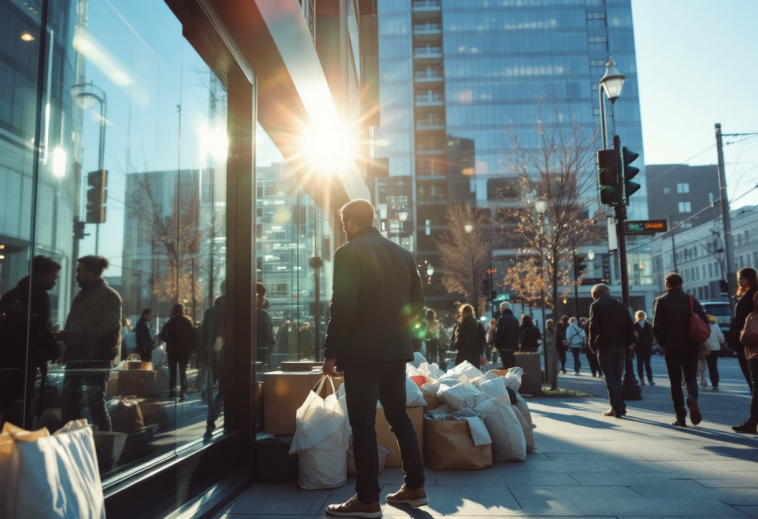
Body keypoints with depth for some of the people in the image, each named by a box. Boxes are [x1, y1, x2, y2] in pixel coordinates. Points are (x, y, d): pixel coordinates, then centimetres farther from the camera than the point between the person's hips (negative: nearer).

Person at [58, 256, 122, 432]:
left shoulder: (109, 295, -9)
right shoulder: (82, 295, 18)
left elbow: (110, 328, -19)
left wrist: (69, 335, -19)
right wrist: (65, 335, 0)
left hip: (96, 357, -8)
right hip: (77, 355, 9)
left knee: (96, 403, -4)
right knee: (68, 400, 13)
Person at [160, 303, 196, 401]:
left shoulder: (170, 322, -2)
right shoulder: (187, 321, -2)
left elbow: (162, 336, -5)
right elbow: (192, 336, -6)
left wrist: (169, 341, 11)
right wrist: (190, 348, 0)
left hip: (172, 350, 0)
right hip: (184, 350, 0)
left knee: (172, 372, 13)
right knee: (183, 372, 6)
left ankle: (172, 392, 10)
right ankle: (183, 394, -1)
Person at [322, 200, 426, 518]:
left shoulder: (349, 252, -10)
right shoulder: (402, 253, 10)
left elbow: (343, 307, -17)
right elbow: (416, 302, 13)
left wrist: (331, 352, -10)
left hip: (362, 351, -7)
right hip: (396, 350, 7)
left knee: (363, 424, 0)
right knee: (399, 417, 16)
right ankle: (414, 487, 23)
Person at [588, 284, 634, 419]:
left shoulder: (596, 306, -5)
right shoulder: (621, 305, 11)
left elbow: (594, 327, -12)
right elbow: (630, 325, 6)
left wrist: (592, 344, -4)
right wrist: (630, 341, 7)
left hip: (605, 346, -5)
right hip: (621, 346, 5)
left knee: (610, 377, 1)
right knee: (617, 377, 14)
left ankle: (616, 408, -4)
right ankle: (620, 406, 15)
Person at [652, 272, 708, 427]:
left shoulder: (661, 301, -4)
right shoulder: (691, 300, 3)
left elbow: (656, 327, -11)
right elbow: (704, 322, -2)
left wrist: (663, 343, 4)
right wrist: (697, 341, 9)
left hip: (671, 347, -2)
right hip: (690, 347, 2)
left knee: (675, 382, 6)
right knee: (691, 377, 14)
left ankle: (680, 417, 5)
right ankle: (692, 398, -18)